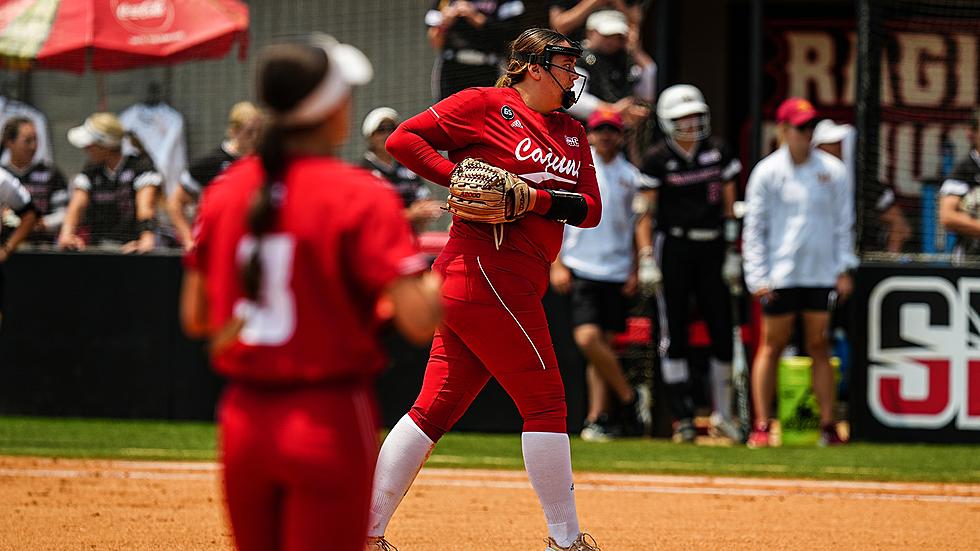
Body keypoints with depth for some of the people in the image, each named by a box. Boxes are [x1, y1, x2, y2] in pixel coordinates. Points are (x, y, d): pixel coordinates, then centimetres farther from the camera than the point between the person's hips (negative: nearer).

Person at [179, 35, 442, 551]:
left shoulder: (225, 191, 5)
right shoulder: (361, 197, -12)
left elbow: (194, 317, 12)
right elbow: (418, 320, -18)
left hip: (243, 420, 5)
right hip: (329, 425, -5)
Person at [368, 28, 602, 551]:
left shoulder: (572, 133, 18)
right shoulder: (486, 106, -3)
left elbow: (590, 208, 8)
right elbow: (403, 138, -5)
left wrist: (535, 198, -9)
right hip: (488, 273, -8)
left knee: (437, 407, 6)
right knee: (544, 402, -5)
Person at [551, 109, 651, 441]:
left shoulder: (631, 176, 7)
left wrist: (635, 271, 3)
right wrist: (556, 265, -5)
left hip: (617, 272, 2)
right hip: (581, 269, -2)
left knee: (604, 344, 1)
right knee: (587, 338, -16)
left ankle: (597, 417, 4)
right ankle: (630, 398, -1)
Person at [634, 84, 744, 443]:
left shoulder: (718, 152, 7)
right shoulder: (656, 159, -3)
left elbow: (729, 207, 10)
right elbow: (645, 213, -4)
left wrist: (732, 255, 6)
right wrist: (646, 260, -12)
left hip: (711, 250, 3)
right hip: (672, 248, -3)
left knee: (722, 330, 0)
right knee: (674, 335, 0)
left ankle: (722, 414, 12)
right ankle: (683, 418, 5)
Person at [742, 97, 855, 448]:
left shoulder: (832, 170, 5)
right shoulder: (766, 172, 0)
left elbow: (843, 222, 10)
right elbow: (753, 228, 1)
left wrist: (844, 270, 3)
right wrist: (757, 276, -6)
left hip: (821, 274, 2)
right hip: (779, 275, -2)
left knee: (819, 347, 4)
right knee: (772, 346, 0)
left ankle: (827, 426, 5)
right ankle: (761, 426, 4)